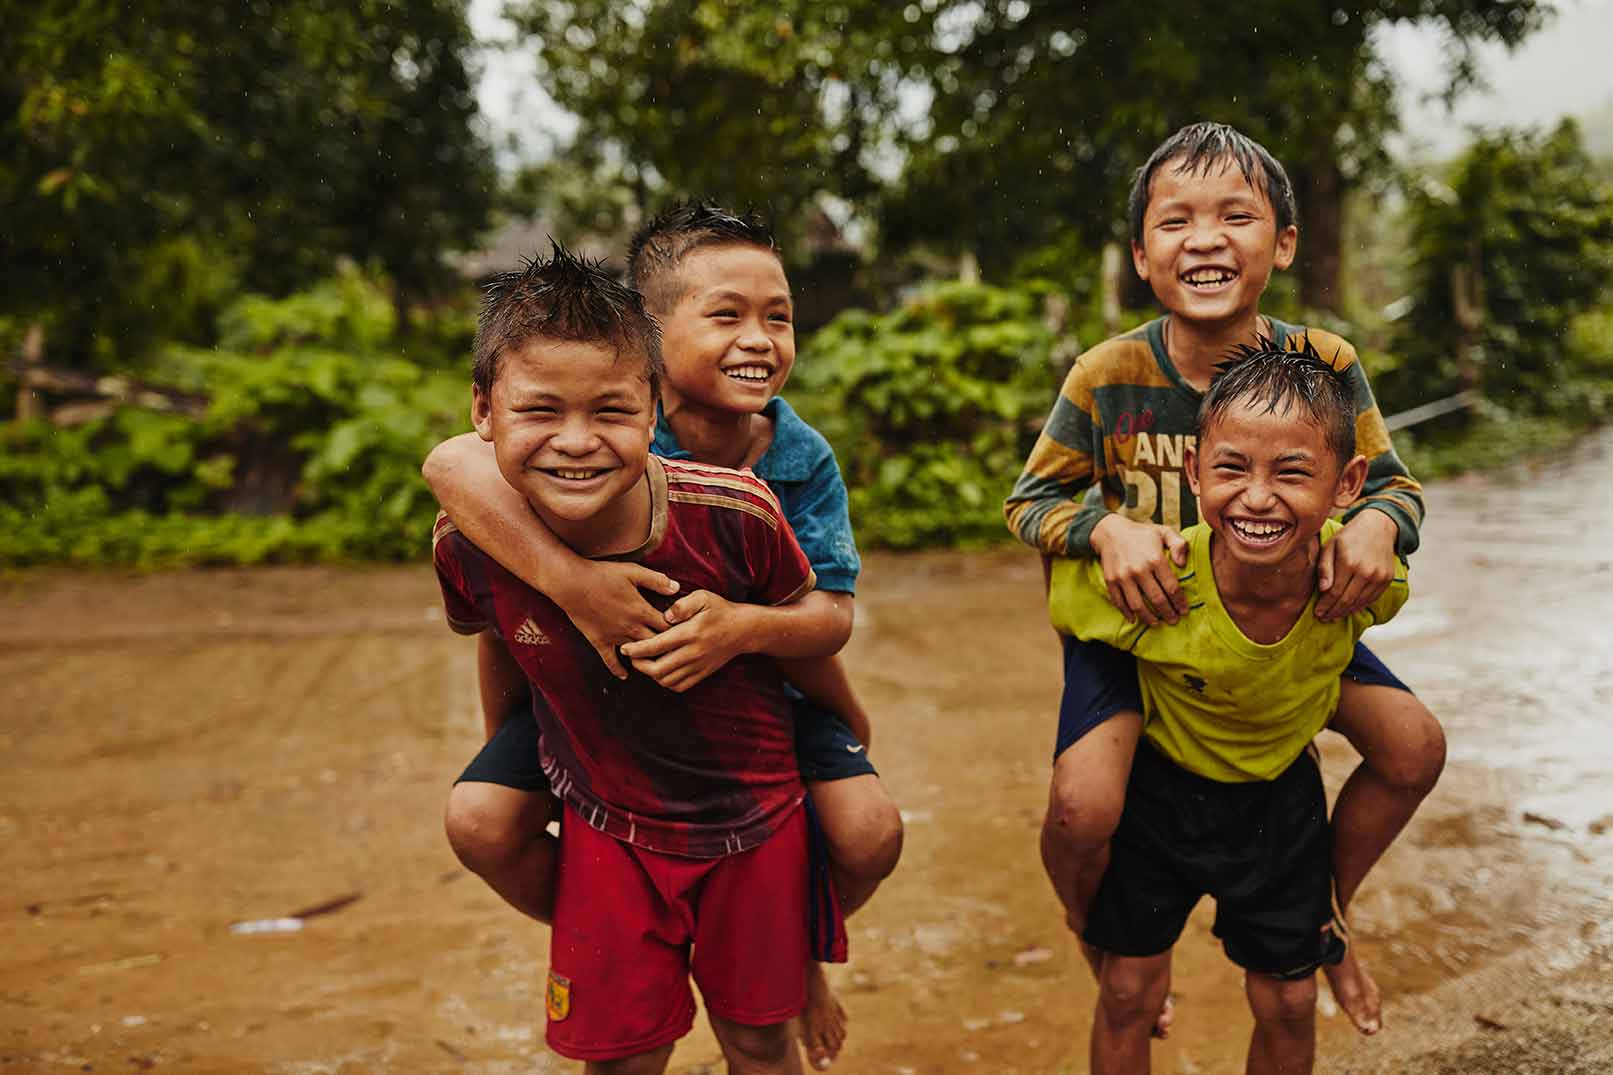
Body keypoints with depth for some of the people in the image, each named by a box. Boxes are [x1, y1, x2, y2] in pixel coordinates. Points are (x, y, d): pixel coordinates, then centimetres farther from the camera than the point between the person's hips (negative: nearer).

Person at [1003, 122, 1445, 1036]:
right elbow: (1032, 499, -8)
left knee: (1415, 746, -6)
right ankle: (1108, 965, 14)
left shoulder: (1324, 365, -14)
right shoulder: (1108, 377, -19)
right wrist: (1106, 528, -30)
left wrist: (1376, 523, -28)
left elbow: (1396, 484, -4)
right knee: (1083, 806, -24)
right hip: (1135, 616, -3)